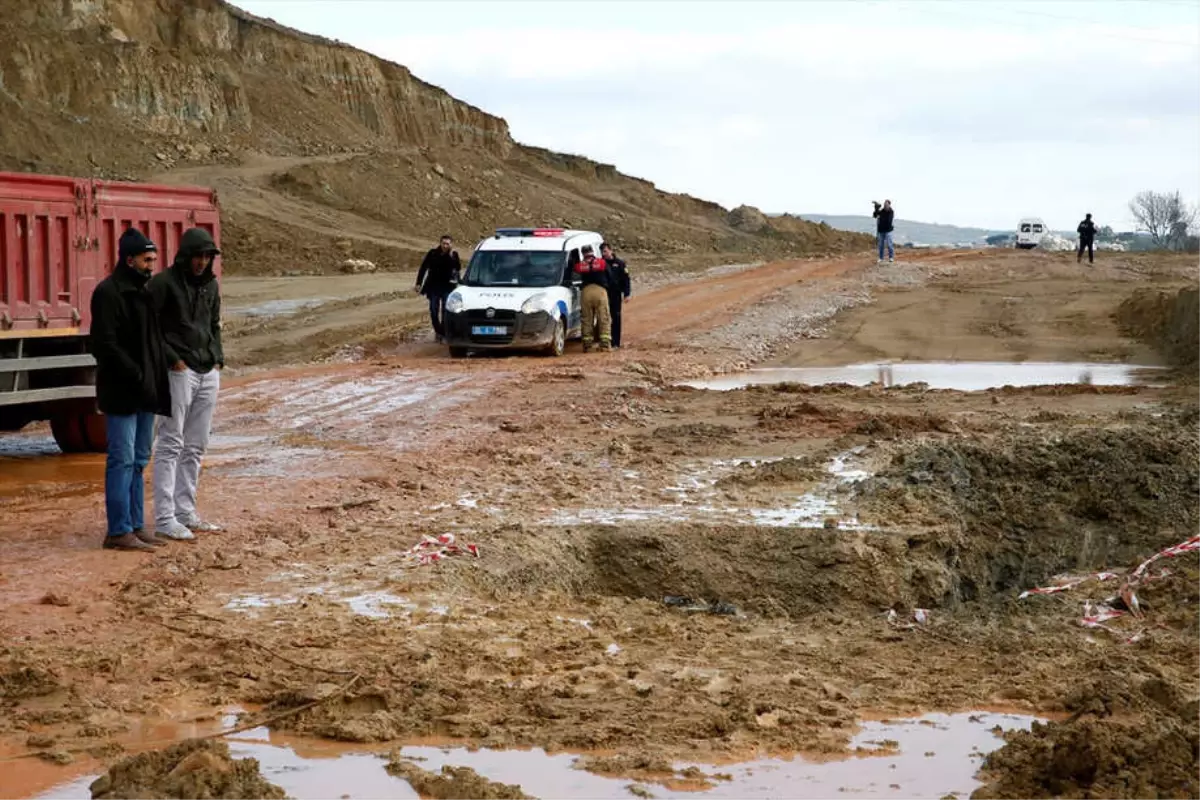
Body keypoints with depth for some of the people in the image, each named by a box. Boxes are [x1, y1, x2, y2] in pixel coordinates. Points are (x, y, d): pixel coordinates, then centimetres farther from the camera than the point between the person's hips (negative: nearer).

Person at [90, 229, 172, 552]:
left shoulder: (142, 292, 17)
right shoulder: (108, 293, -11)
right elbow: (105, 344, -19)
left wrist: (159, 386, 13)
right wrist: (138, 376, -21)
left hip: (144, 394, 9)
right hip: (121, 394, -9)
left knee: (138, 462, 11)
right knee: (122, 461, -7)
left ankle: (136, 527, 17)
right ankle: (118, 531, -4)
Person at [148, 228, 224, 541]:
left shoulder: (211, 285, 14)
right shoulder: (164, 283, -7)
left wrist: (218, 359, 11)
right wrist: (171, 358, -14)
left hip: (208, 373, 7)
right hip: (180, 372, -7)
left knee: (196, 447, 10)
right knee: (170, 445, -7)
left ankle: (185, 512, 17)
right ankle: (164, 518, -6)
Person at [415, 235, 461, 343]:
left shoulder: (454, 255, -3)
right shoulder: (433, 253, -2)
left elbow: (458, 267, -18)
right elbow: (423, 268, 3)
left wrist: (451, 256, -24)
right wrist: (419, 283, 0)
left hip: (447, 286, -1)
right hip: (434, 286, 1)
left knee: (445, 311, -5)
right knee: (434, 311, 2)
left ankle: (443, 334, 2)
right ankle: (438, 331, 20)